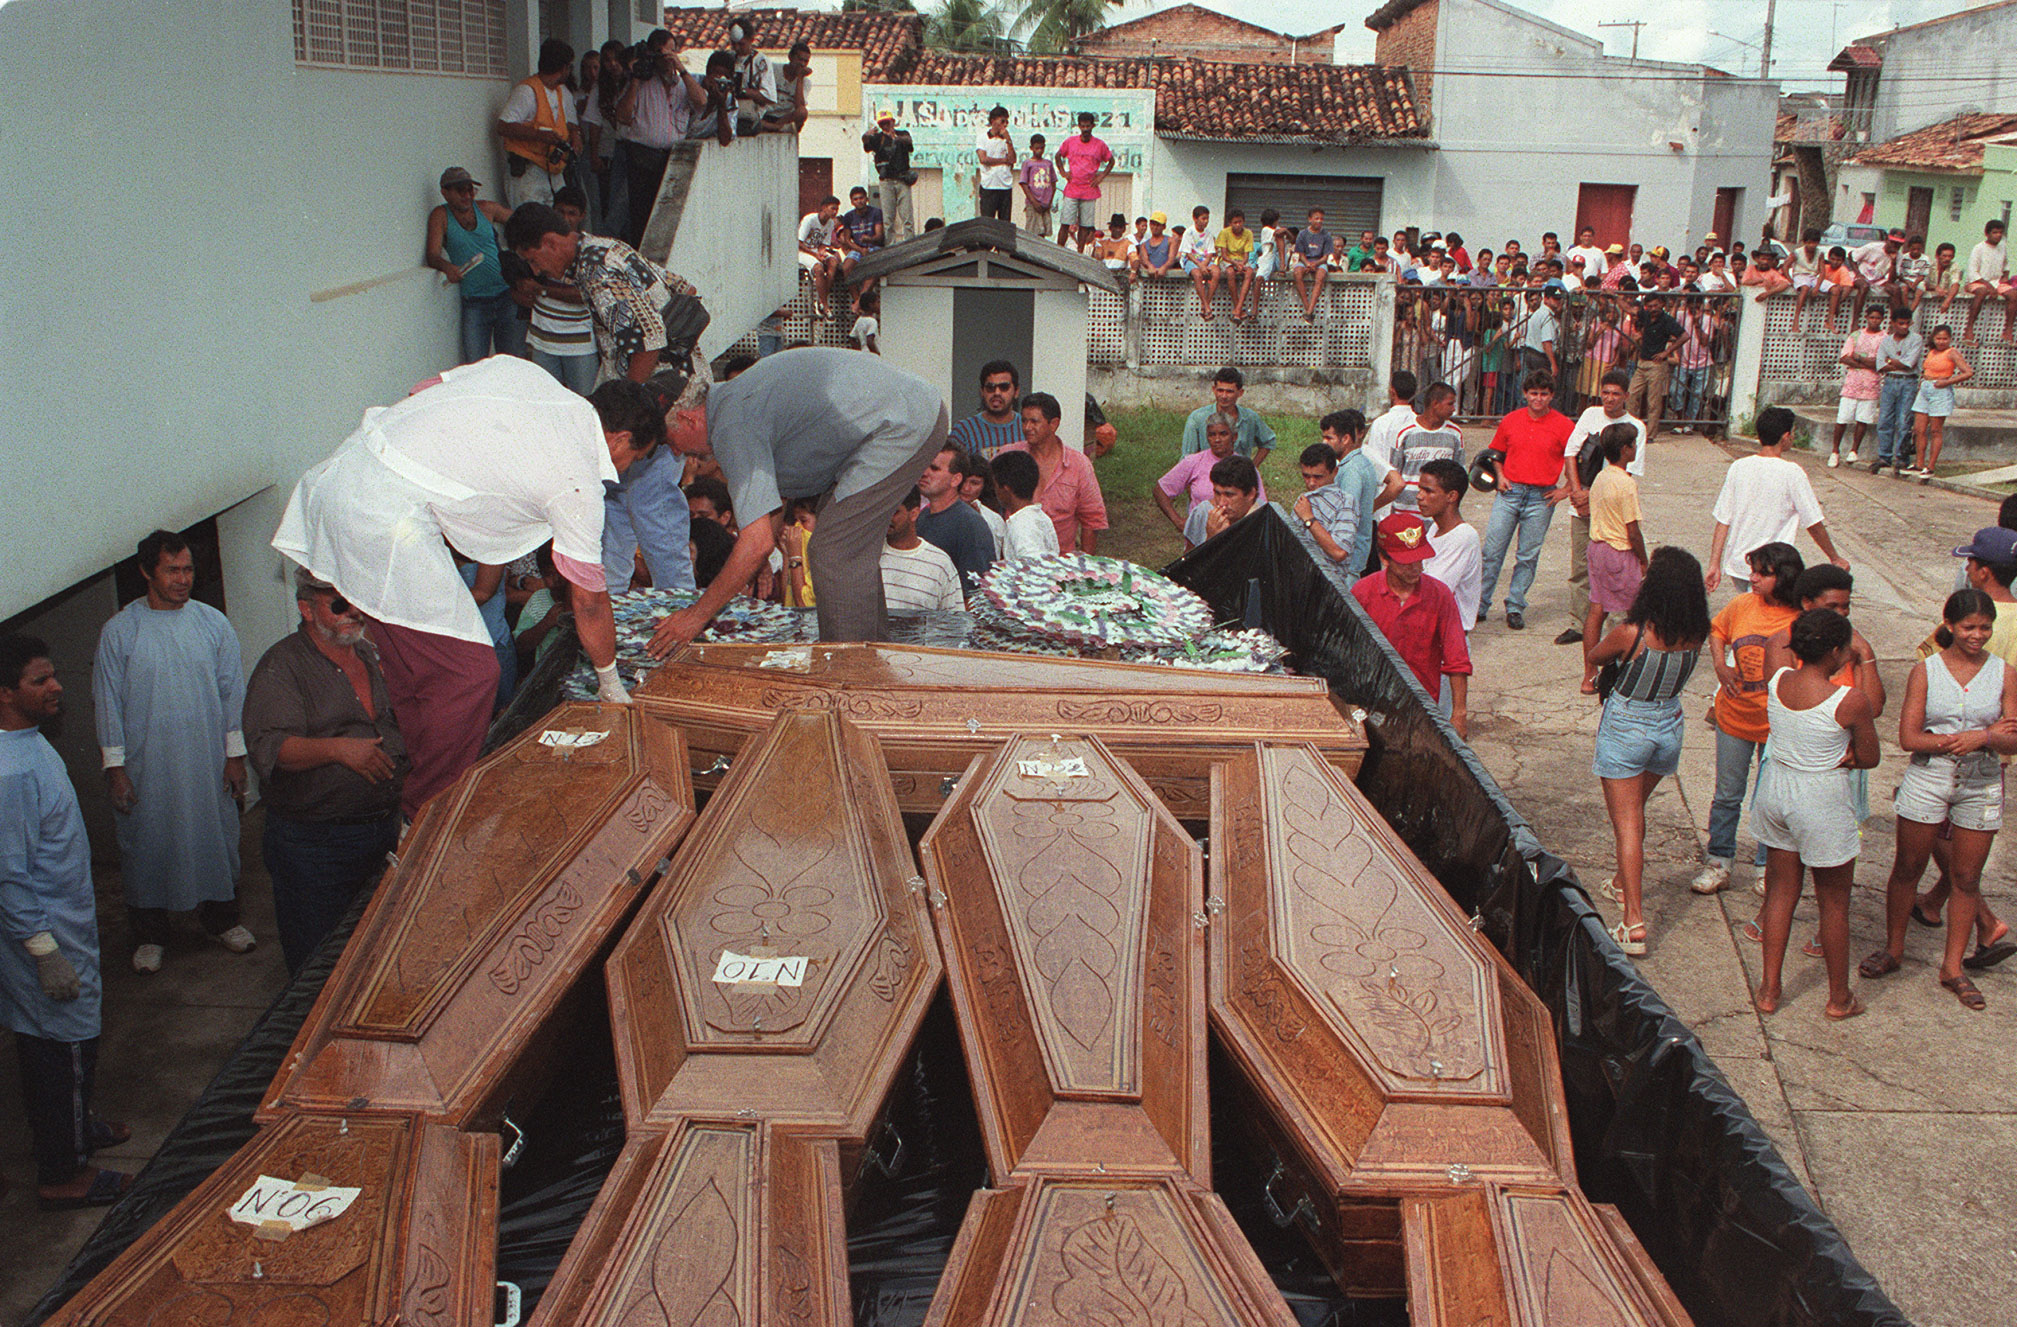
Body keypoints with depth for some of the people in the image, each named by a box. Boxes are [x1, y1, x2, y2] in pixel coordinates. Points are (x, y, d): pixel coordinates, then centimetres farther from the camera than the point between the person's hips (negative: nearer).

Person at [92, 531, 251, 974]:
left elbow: (232, 692, 6)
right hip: (146, 767, -2)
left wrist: (235, 754, 4)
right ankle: (149, 935, 21)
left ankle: (221, 918, 29)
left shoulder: (213, 623, 1)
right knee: (148, 845, 6)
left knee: (216, 837, 10)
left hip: (207, 761, 2)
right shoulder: (119, 631, -5)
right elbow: (108, 702, -2)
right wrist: (115, 767, -5)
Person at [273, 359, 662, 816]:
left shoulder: (520, 370, 13)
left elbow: (420, 393, 18)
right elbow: (589, 602, 6)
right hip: (388, 517, -9)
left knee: (408, 665, 20)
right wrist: (610, 682, 21)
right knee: (469, 674, -2)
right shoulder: (578, 480, -3)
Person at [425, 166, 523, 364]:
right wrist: (447, 267, -31)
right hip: (474, 302, -2)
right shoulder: (441, 216, 1)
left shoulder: (486, 208, 7)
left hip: (507, 296, 2)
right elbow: (432, 256, -8)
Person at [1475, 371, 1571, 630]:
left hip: (1541, 497, -2)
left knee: (1528, 556, 3)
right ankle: (1480, 605, 6)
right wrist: (1500, 477, 6)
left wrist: (1566, 489, -3)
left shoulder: (1563, 425, -1)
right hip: (1510, 491, 2)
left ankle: (1515, 608, 13)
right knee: (1492, 550, -2)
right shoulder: (1510, 421, 8)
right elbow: (1497, 453, 22)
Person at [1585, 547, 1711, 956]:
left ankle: (1634, 923, -5)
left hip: (1625, 728, -5)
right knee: (1634, 812, 27)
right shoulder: (1696, 634, -12)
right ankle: (1624, 883, 46)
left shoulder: (1633, 633, -26)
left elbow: (1596, 657, -5)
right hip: (1670, 725, 6)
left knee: (1626, 823, 0)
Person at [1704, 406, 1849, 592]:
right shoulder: (1792, 472, -11)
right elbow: (1814, 524, -4)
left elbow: (1723, 520, 1)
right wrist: (1835, 559, 10)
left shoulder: (1738, 467, 0)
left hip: (1736, 563, 5)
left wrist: (1714, 565, 6)